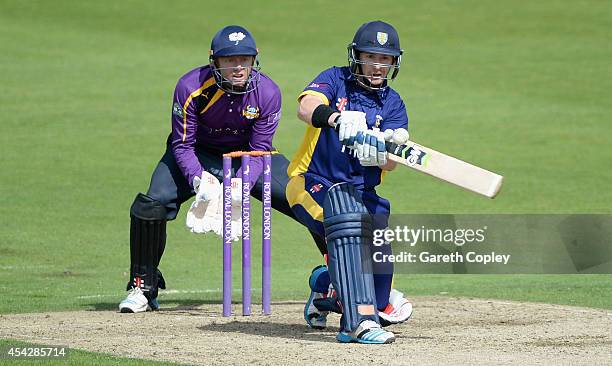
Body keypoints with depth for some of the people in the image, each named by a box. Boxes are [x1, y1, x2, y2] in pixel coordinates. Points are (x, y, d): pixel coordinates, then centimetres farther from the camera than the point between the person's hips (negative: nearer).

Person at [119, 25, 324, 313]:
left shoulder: (267, 92, -22)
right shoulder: (191, 87, -27)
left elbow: (258, 150, -15)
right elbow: (183, 145, -18)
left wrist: (242, 184, -34)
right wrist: (198, 179, -37)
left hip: (247, 157, 1)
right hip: (199, 154, -1)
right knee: (151, 204, -24)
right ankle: (142, 288, -4)